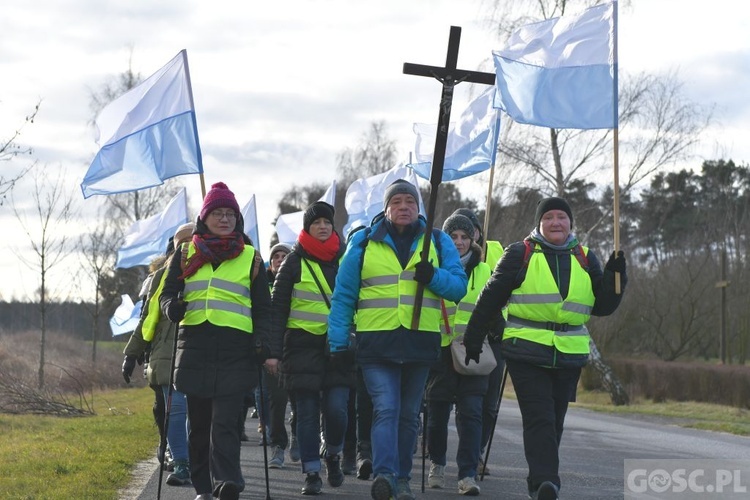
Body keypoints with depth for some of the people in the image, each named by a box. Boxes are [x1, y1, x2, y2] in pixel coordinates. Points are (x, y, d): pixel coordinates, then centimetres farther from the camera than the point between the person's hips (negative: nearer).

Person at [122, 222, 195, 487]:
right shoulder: (162, 276, 13)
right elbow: (147, 318, 18)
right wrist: (132, 354, 15)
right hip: (169, 354, 1)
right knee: (175, 409, -8)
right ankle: (181, 465, -4)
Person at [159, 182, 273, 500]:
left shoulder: (251, 257, 13)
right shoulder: (186, 254, 14)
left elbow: (263, 307, 15)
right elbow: (167, 293, 13)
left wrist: (262, 342, -1)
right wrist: (172, 307, -12)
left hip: (235, 348, -2)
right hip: (194, 345, 2)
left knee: (225, 422, -14)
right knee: (199, 422, 5)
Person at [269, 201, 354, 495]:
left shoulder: (345, 260, 10)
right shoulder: (295, 262, 3)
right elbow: (278, 306, 2)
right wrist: (274, 348, -6)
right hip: (303, 344, -1)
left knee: (336, 409, -9)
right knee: (307, 413, 0)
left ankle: (333, 456, 18)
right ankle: (312, 473, 7)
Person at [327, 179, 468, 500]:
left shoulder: (437, 242, 10)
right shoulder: (364, 242, 5)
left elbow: (458, 286, 6)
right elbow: (343, 295, 5)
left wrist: (433, 277, -15)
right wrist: (338, 342, 0)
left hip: (420, 342, 2)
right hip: (377, 341, -2)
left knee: (409, 414, 10)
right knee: (385, 409, -16)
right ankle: (384, 474, -25)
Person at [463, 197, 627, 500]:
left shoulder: (585, 259, 12)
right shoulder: (520, 254, 2)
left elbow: (603, 306, 12)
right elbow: (491, 298, 6)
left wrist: (614, 275, -3)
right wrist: (473, 337, 6)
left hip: (569, 356, 4)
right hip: (526, 352, -4)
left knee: (554, 421, 10)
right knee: (539, 418, -15)